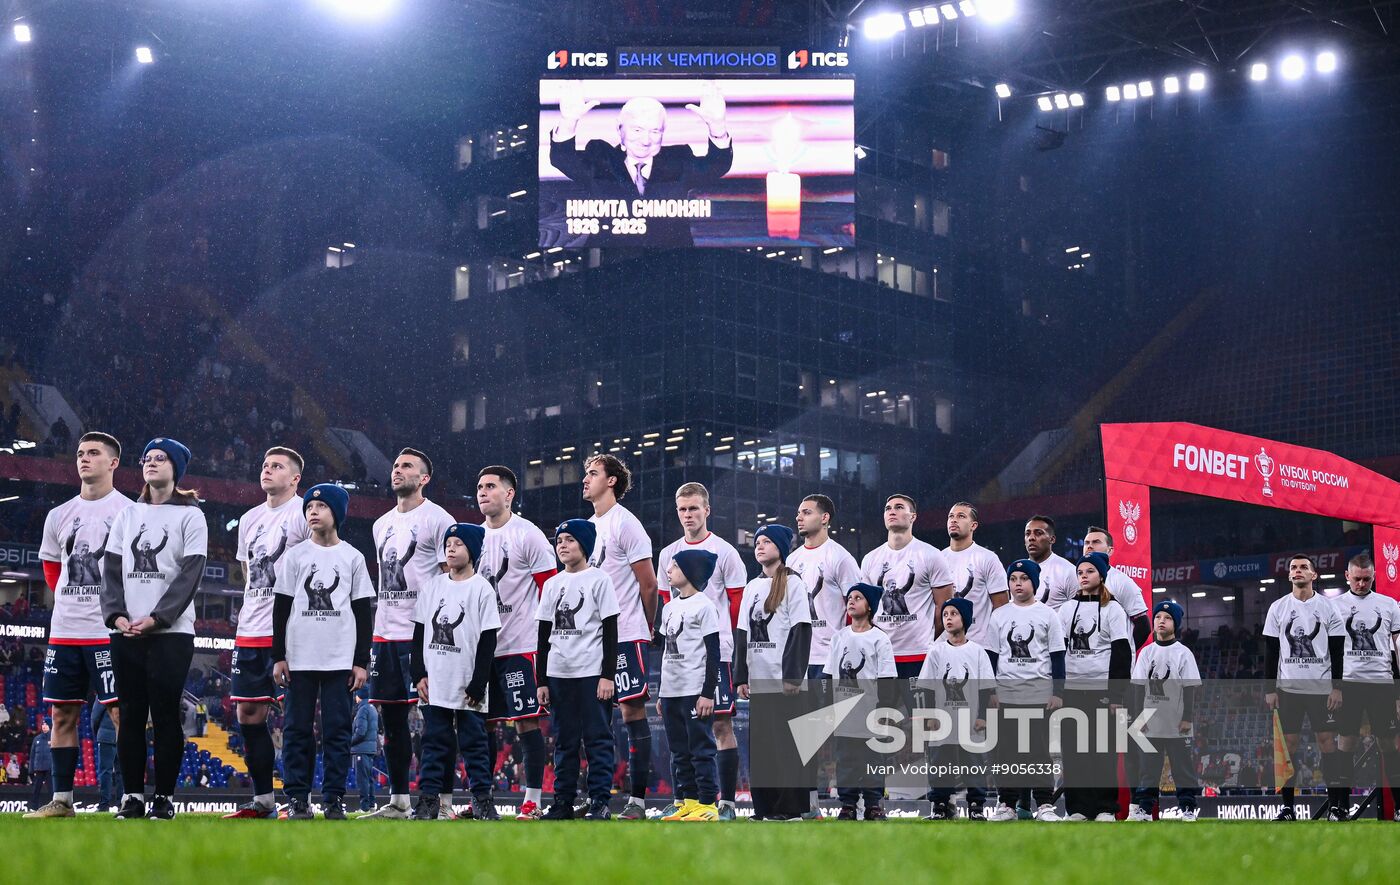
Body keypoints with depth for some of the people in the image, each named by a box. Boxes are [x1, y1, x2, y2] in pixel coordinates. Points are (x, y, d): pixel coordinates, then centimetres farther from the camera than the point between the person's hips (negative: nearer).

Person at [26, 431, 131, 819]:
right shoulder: (59, 515, 13)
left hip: (109, 631, -6)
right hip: (64, 631, 6)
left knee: (122, 713, -7)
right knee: (62, 715, 8)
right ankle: (61, 800, 14)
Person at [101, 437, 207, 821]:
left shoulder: (190, 515, 3)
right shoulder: (127, 514, 16)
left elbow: (190, 574, -6)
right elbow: (112, 568, 10)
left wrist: (156, 618, -15)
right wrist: (116, 614, -7)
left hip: (171, 632, -4)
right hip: (125, 632, 4)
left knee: (165, 714, -4)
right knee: (131, 714, 3)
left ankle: (164, 799, 0)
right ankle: (132, 796, 7)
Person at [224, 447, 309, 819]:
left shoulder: (305, 514, -5)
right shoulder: (250, 519, 18)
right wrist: (248, 620, 18)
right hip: (250, 634, 8)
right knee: (249, 716, 8)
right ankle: (263, 801, 16)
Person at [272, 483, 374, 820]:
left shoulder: (353, 558, 7)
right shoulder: (295, 555, 7)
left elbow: (364, 613, 7)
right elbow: (281, 608, 7)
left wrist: (362, 661, 1)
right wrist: (278, 656, 1)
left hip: (341, 659, 0)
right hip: (300, 657, 0)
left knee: (338, 729, 0)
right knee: (298, 728, 1)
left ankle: (334, 799, 4)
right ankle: (297, 798, 5)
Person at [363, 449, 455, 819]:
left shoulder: (437, 519, -4)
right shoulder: (382, 525, 18)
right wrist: (376, 632, 18)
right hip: (386, 634, 8)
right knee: (391, 716, 9)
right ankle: (397, 801, 15)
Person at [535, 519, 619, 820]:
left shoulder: (599, 579, -1)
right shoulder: (552, 585, 13)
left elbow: (610, 631, -4)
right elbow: (543, 635, 14)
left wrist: (608, 675, -11)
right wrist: (542, 680, 9)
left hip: (592, 672, -5)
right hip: (559, 673, 5)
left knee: (597, 738, -4)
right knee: (564, 741, 8)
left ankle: (599, 801, -2)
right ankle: (563, 801, 12)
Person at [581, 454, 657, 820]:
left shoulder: (625, 523, -8)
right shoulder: (588, 527, 16)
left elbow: (648, 584, -7)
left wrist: (647, 629, 1)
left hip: (625, 636, -8)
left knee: (633, 712, -6)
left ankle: (638, 799, -5)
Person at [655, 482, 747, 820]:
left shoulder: (724, 551, -2)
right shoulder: (668, 554, 12)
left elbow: (738, 601, 1)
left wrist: (718, 631, 4)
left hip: (716, 651, -5)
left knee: (722, 723, -5)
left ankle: (727, 802, -2)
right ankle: (680, 801, 12)